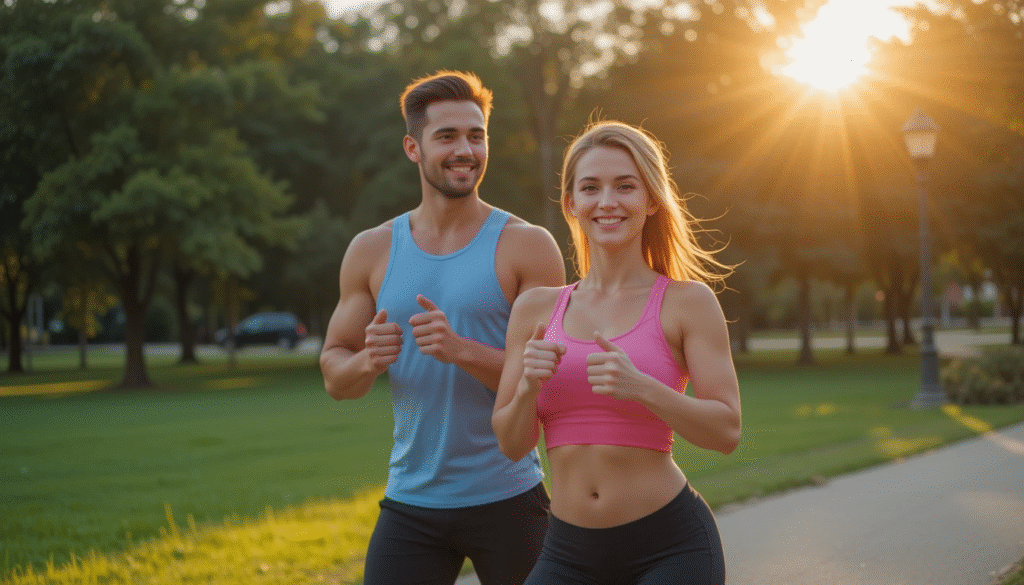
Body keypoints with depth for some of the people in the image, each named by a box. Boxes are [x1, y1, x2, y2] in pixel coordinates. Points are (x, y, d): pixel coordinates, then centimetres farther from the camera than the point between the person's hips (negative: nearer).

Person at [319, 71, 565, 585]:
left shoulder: (528, 246, -5)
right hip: (410, 504, 2)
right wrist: (367, 361, -15)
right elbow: (334, 378, 8)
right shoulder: (372, 250, 5)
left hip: (507, 499, -2)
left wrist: (461, 350, -25)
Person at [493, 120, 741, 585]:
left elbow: (726, 431, -7)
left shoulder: (688, 301, -3)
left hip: (669, 547, -3)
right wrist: (527, 386, -14)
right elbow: (512, 444, 7)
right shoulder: (534, 308, 6)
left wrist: (641, 388, -22)